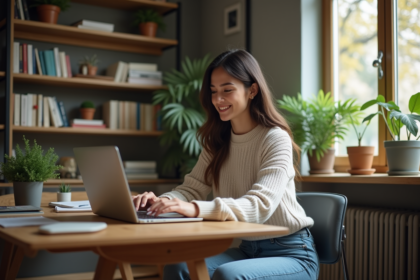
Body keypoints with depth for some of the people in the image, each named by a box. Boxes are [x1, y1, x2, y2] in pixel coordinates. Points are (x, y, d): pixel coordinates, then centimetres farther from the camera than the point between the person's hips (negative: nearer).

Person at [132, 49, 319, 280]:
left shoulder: (276, 139, -14)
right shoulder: (217, 143, 6)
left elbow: (260, 205, -27)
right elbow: (192, 188, 2)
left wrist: (196, 209, -43)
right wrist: (161, 201, -22)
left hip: (291, 253, -5)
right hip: (248, 249, 6)